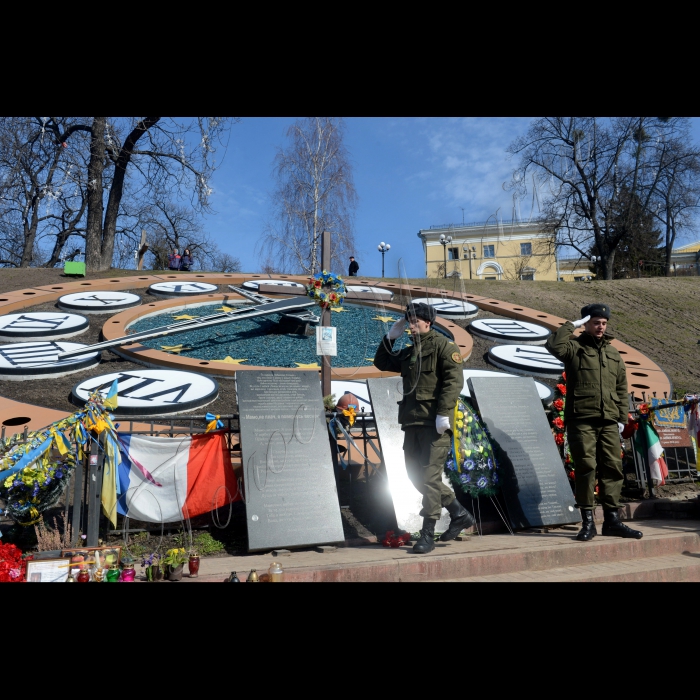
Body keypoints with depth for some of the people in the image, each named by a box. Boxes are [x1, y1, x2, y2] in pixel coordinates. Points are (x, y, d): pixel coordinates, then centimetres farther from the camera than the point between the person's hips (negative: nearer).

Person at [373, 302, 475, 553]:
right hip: (413, 422, 9)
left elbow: (454, 380, -14)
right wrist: (390, 337, 14)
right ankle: (459, 513, 25)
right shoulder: (409, 352, 19)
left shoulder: (443, 346, -4)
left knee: (429, 475, -6)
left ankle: (428, 534, 4)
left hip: (434, 423, -8)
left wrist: (443, 413, -22)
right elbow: (382, 363, 27)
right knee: (415, 474, 11)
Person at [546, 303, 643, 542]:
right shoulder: (574, 347, 3)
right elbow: (553, 345, -21)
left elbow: (621, 389, 19)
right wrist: (572, 325, -9)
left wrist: (622, 418, 12)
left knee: (612, 468, 5)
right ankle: (588, 521, 5)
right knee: (586, 468, -3)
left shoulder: (614, 354, 18)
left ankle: (612, 520, 14)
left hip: (609, 422, 5)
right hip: (581, 421, -5)